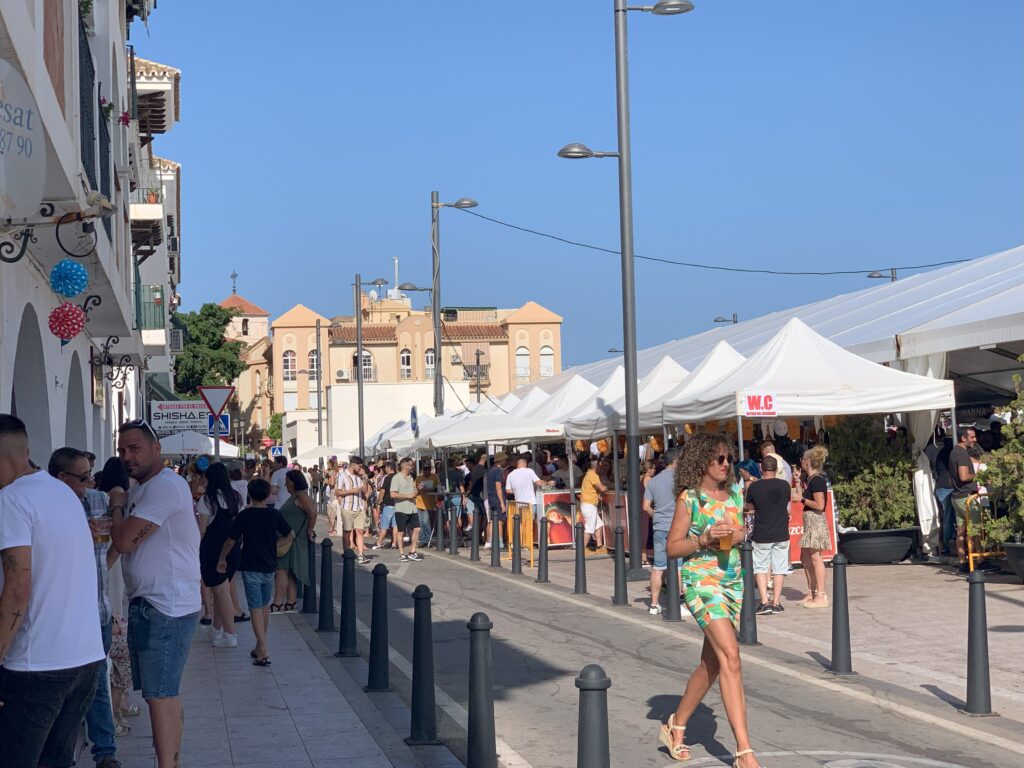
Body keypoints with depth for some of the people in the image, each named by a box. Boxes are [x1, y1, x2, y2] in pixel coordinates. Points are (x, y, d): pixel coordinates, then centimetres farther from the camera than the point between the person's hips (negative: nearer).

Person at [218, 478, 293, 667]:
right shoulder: (274, 514, 1)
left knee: (256, 609, -6)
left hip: (250, 567, -4)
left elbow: (231, 540, -5)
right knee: (265, 607, 18)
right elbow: (291, 535, 10)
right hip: (269, 566, 4)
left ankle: (263, 652, -16)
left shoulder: (245, 515, -9)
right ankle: (260, 647, 28)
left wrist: (222, 559, 10)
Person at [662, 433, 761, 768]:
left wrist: (740, 535, 1)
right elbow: (672, 547, -5)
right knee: (730, 656, -18)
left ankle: (676, 727, 33)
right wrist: (702, 540, -20)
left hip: (732, 580, 7)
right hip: (701, 581, -7)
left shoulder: (735, 494, 10)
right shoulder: (689, 498, -7)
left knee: (712, 663, 13)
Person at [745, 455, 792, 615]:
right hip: (781, 534, 2)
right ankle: (776, 603, 9)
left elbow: (748, 506, 8)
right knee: (779, 568, 8)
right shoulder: (784, 485, -2)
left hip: (761, 535, -2)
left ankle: (764, 602, -2)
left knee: (760, 568, 7)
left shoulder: (754, 487, -9)